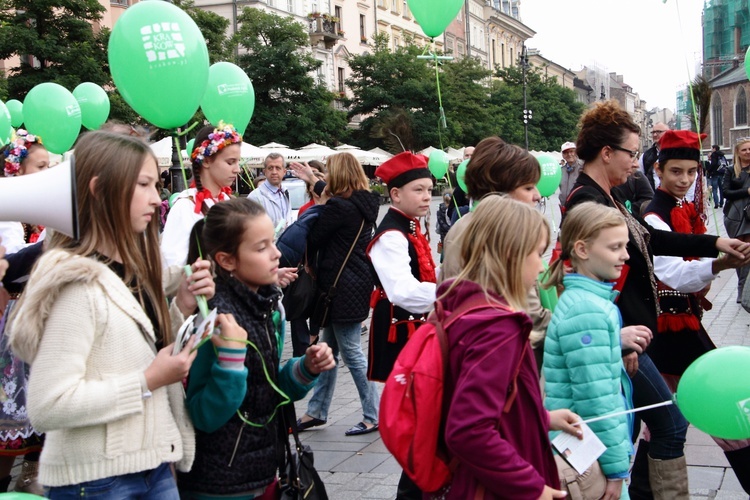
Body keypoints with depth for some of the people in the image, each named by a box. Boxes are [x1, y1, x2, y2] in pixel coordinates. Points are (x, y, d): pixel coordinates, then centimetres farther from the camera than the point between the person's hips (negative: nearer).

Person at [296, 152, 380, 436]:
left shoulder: (338, 206, -18)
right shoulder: (366, 203, 7)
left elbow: (313, 241, -9)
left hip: (343, 286, -10)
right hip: (358, 282, 10)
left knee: (350, 351, -2)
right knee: (329, 348, 16)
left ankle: (373, 416, 6)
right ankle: (316, 412, 25)